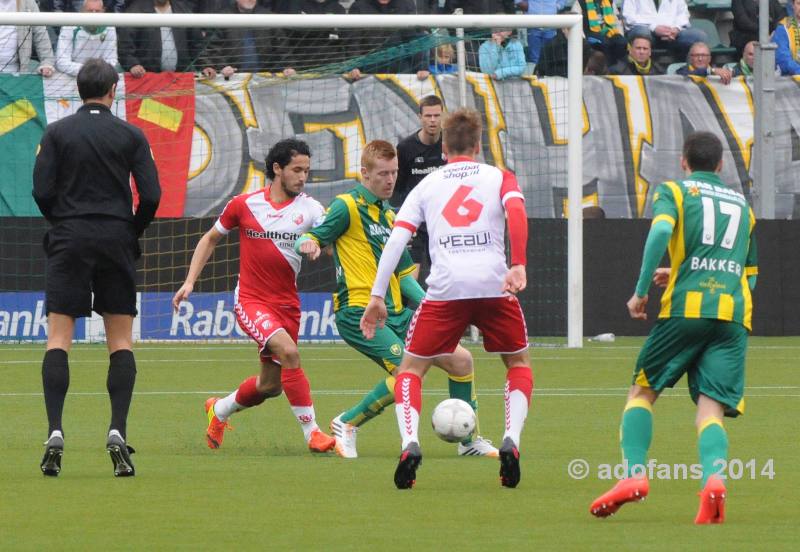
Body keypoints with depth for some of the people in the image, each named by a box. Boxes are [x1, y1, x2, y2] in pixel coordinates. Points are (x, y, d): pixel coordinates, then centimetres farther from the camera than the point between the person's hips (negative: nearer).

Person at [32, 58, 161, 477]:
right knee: (121, 341, 7)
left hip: (68, 241, 0)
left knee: (58, 339, 0)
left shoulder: (57, 133, 1)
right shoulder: (130, 136, 1)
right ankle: (117, 431, -7)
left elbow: (42, 191, -5)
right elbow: (151, 195, -4)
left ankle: (55, 432, -14)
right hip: (116, 242, 0)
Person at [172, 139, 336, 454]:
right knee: (288, 351, -28)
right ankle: (312, 433, -22)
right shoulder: (244, 205, -2)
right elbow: (210, 239, 12)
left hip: (287, 304, 3)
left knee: (271, 385, 10)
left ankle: (219, 410, 40)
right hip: (250, 299, -3)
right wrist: (190, 281, 5)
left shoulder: (309, 209, -1)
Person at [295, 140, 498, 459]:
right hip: (359, 313, -8)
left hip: (395, 313, 8)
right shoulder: (347, 207, -4)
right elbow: (307, 239, -11)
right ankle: (347, 424, -7)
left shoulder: (389, 217, 21)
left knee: (460, 360, 2)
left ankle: (468, 442, 15)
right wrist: (309, 243, -35)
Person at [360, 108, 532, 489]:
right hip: (494, 284, 0)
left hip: (445, 287, 0)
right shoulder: (499, 177, 16)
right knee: (518, 363, 22)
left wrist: (377, 297, 8)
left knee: (411, 368, 13)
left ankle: (410, 443, -12)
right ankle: (511, 440, 0)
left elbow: (397, 239, 9)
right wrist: (518, 266, -15)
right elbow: (516, 213, -6)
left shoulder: (426, 186, 19)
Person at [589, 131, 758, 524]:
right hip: (735, 314, 3)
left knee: (642, 390, 11)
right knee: (711, 408, -4)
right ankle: (714, 478, -33)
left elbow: (660, 230, -11)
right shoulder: (742, 204, 26)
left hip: (686, 307, -3)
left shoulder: (673, 191, 11)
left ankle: (634, 473, -8)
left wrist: (641, 291, -5)